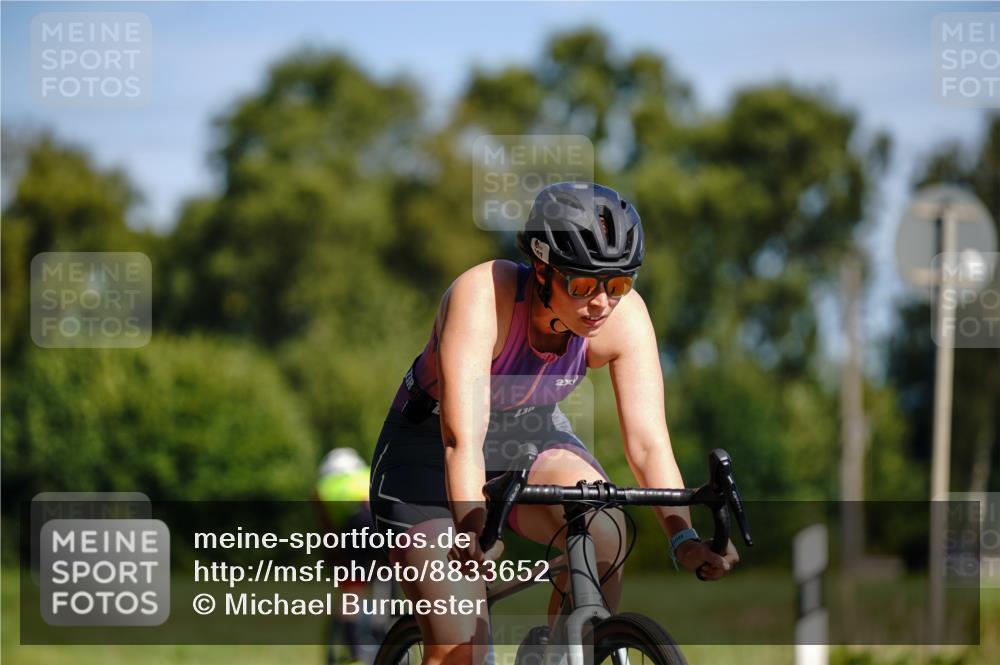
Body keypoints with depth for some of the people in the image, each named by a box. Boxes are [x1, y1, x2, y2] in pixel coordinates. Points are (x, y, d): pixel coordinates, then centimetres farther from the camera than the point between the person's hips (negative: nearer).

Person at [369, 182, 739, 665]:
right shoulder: (482, 296, -34)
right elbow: (462, 437, -42)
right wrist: (472, 528, -58)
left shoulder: (624, 316, -22)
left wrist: (683, 537, -41)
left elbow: (648, 442, -25)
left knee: (604, 533, -29)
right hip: (430, 452, -3)